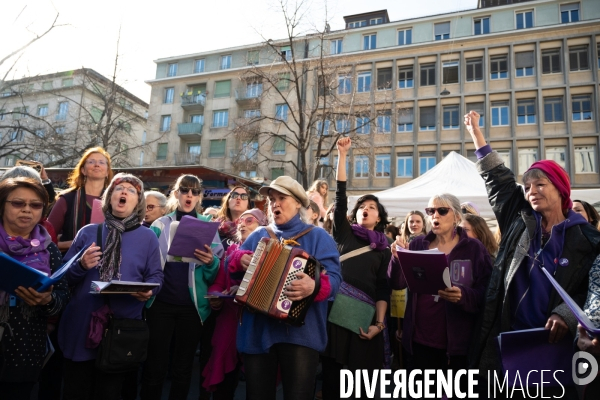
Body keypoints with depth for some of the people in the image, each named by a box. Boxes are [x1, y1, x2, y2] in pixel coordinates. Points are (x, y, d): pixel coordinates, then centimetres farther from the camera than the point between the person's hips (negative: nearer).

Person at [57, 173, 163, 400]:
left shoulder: (147, 237, 3)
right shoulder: (87, 232, 6)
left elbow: (156, 276, 1)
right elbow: (63, 276, 4)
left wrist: (148, 291, -20)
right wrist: (81, 266, -16)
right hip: (80, 326, 1)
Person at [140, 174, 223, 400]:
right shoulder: (160, 225, 5)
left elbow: (215, 275, 0)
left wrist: (211, 262, -22)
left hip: (192, 305, 0)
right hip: (161, 303, 0)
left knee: (183, 368, 12)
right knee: (155, 367, 4)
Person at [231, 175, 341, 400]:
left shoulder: (317, 236, 3)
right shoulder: (258, 235, 15)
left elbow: (333, 277, -9)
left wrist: (314, 286, -31)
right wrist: (240, 259, -9)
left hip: (300, 333, -3)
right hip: (256, 332, 4)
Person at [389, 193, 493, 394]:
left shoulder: (474, 248, -2)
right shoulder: (417, 245, 6)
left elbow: (486, 294, -6)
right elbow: (397, 283, -1)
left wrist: (463, 295, -26)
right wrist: (397, 258, -20)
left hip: (457, 340, -2)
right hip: (420, 339, 3)